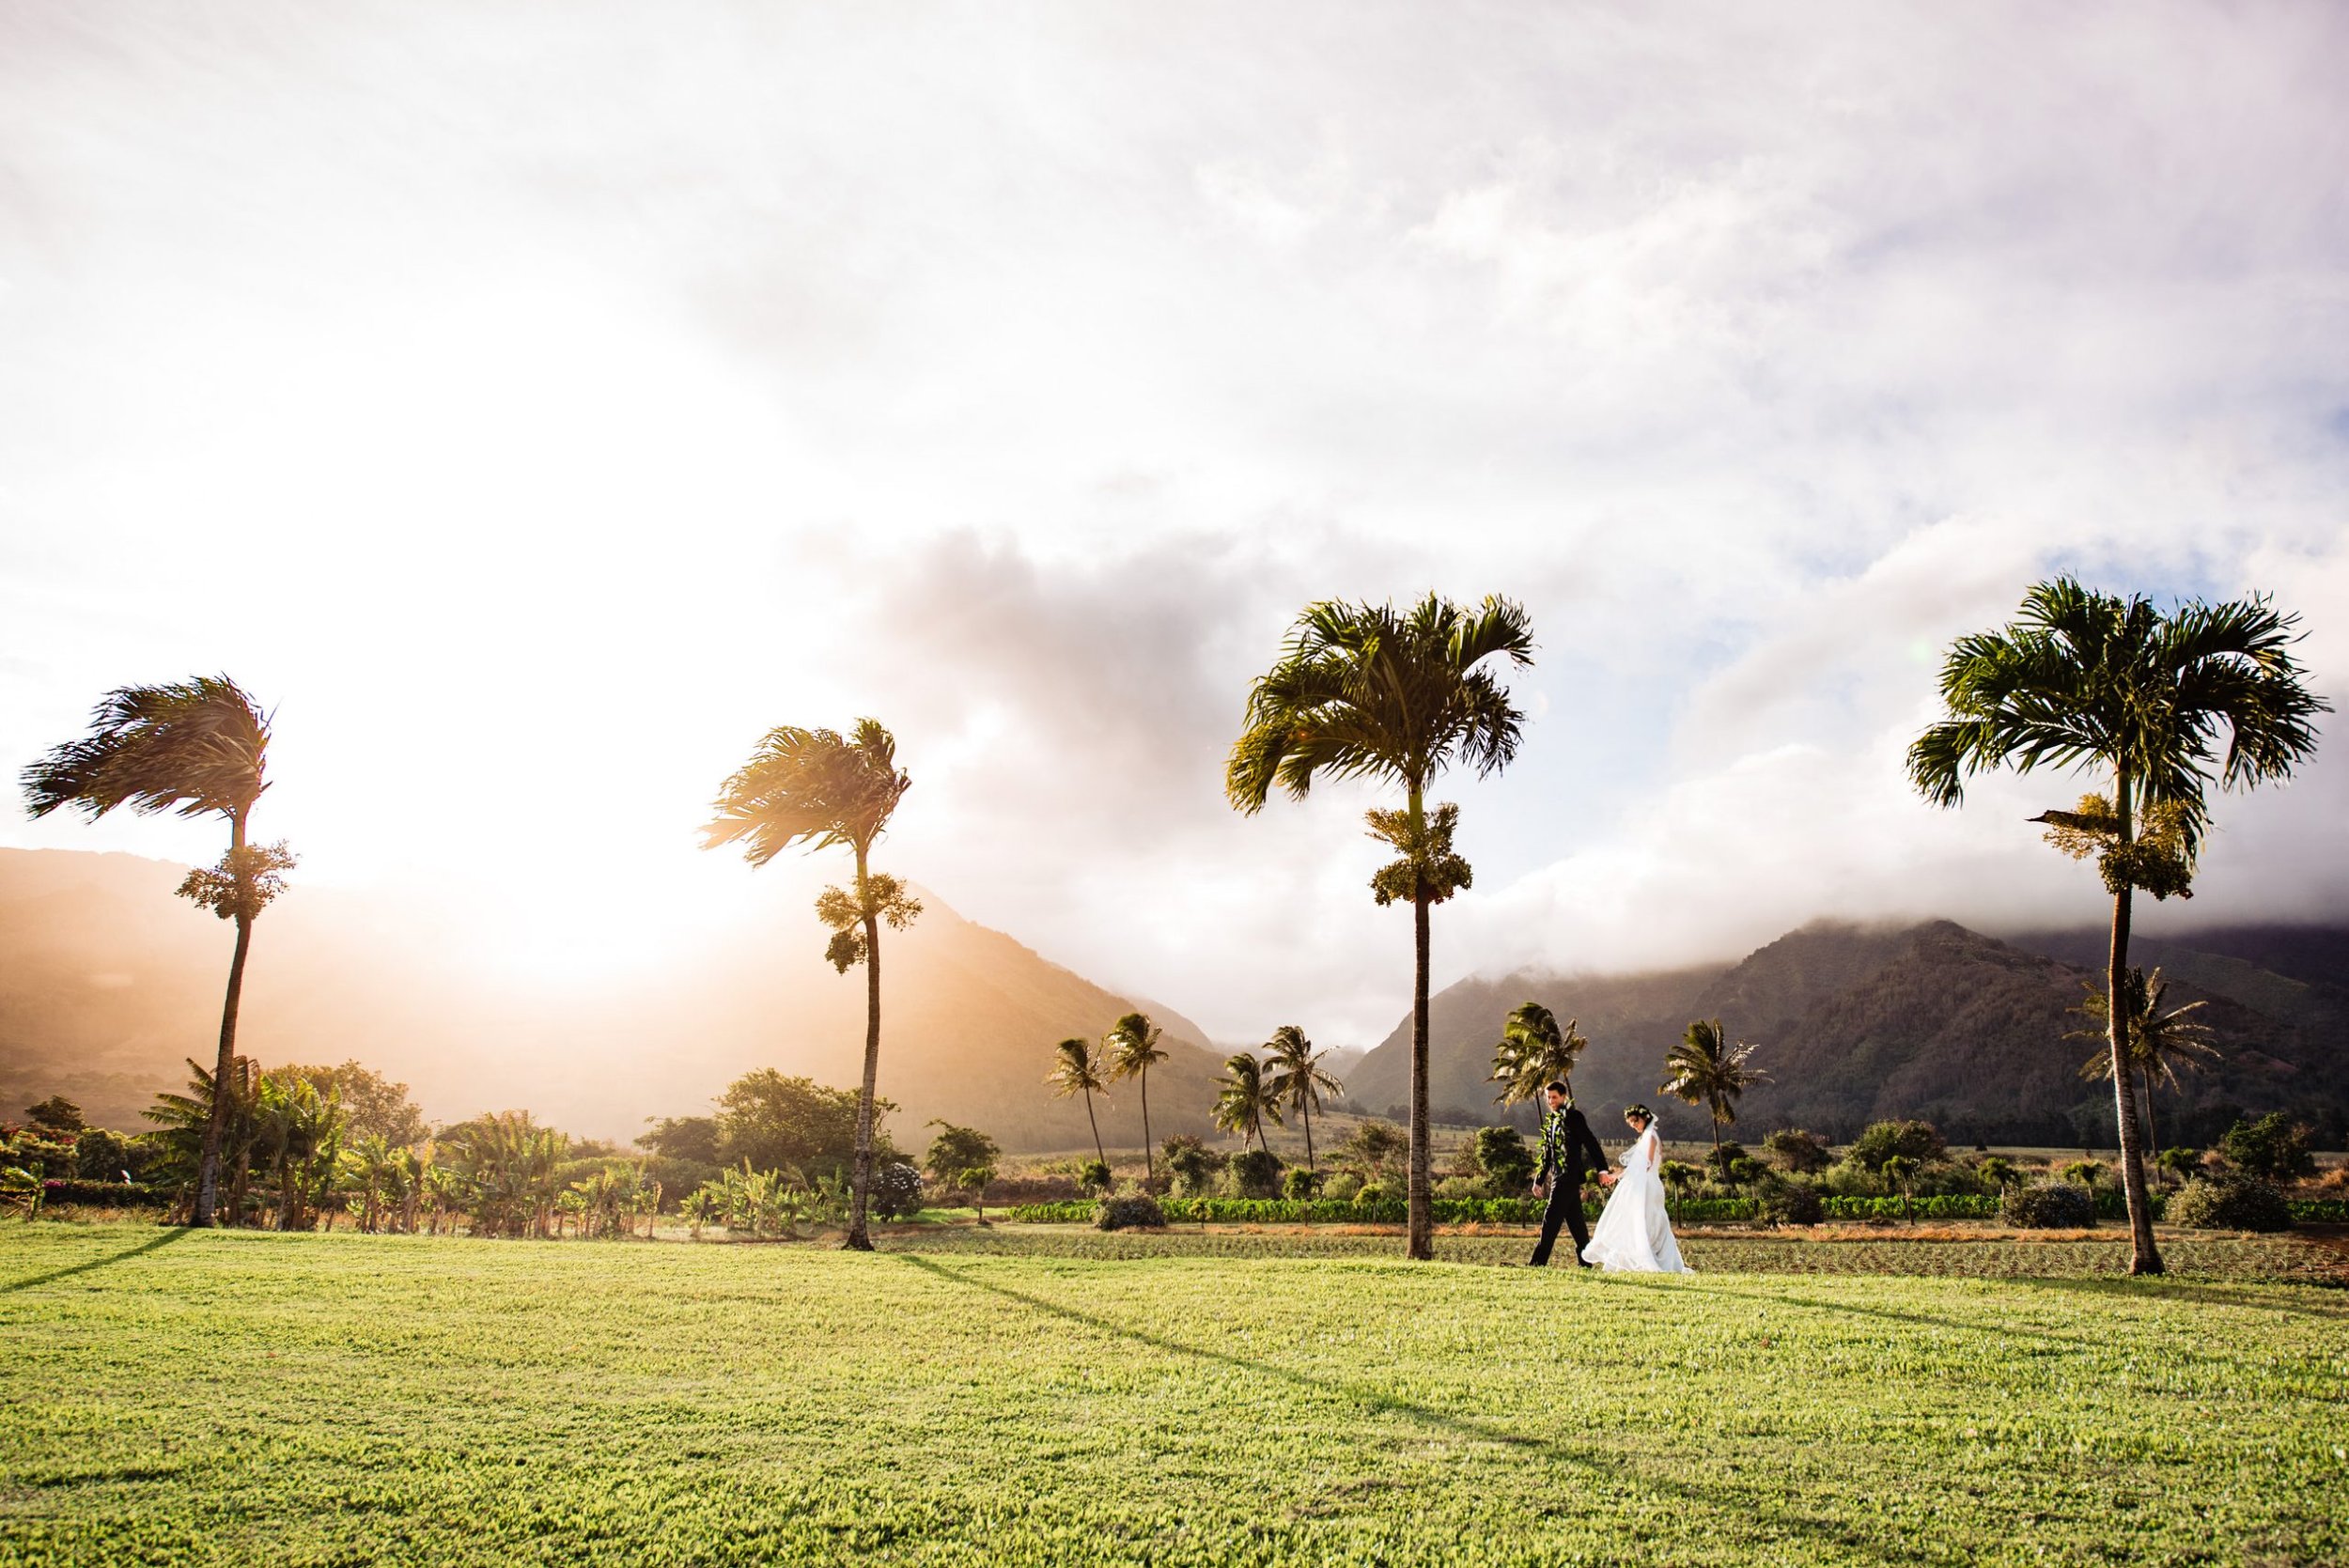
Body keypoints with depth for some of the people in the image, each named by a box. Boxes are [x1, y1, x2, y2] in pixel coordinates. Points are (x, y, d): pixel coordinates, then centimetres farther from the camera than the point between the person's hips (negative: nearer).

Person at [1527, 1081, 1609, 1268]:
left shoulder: (1573, 1116, -6)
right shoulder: (1551, 1121, 18)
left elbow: (1590, 1143, -11)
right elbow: (1547, 1154, 23)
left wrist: (1602, 1169, -16)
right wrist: (1539, 1180, 22)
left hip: (1569, 1175, -8)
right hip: (1558, 1176, 8)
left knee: (1552, 1217, -11)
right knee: (1574, 1219, 11)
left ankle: (1539, 1261, -12)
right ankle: (1585, 1260, 17)